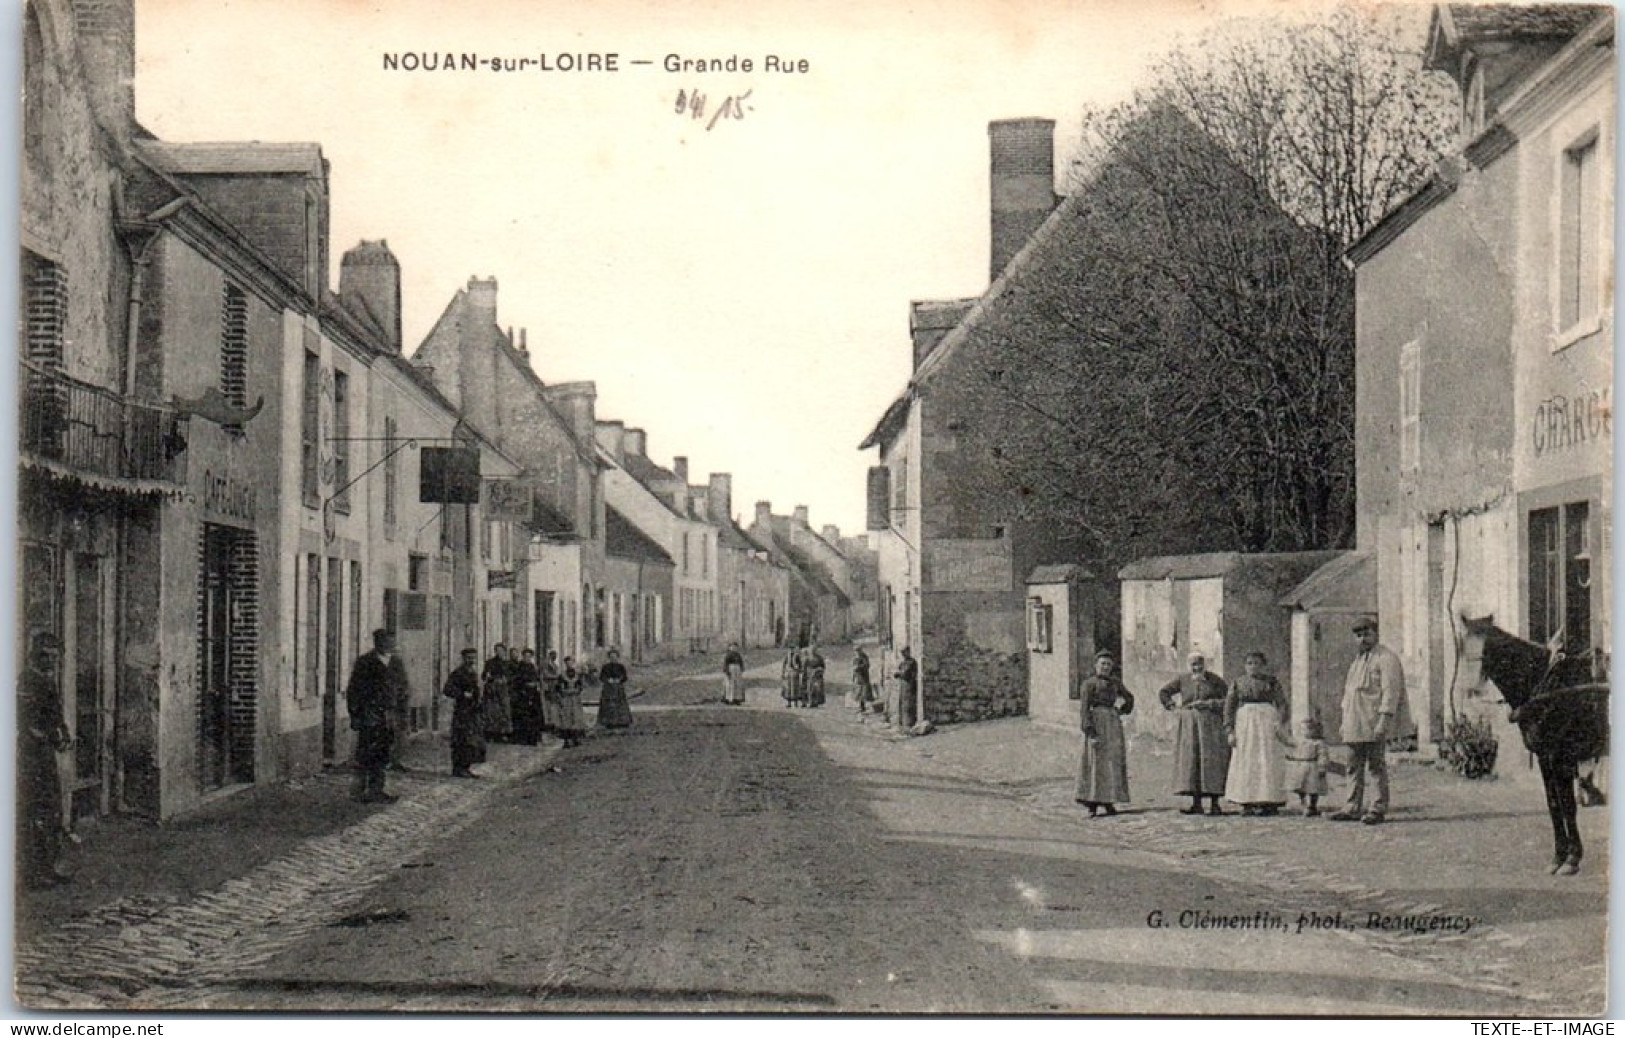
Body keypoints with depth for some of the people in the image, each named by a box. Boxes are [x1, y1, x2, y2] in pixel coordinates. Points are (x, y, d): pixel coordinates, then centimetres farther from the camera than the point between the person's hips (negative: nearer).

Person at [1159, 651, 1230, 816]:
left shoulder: (1215, 680, 1)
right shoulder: (1183, 679, 6)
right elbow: (1163, 692, 18)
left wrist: (1208, 704, -13)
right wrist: (1172, 706, 5)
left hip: (1210, 725, -2)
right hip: (1188, 726, 2)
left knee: (1212, 761, -6)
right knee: (1190, 761, -4)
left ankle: (1214, 804, -3)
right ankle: (1196, 804, -1)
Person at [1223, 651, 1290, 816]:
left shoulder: (1271, 682, 8)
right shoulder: (1237, 683, 11)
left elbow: (1283, 705, 3)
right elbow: (1229, 707, 10)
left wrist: (1282, 725, -12)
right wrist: (1230, 731, 0)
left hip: (1267, 722, -1)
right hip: (1245, 723, 1)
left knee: (1268, 761, -6)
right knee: (1245, 763, -3)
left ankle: (1269, 802, -3)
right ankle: (1247, 803, -2)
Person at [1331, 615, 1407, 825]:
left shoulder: (1386, 658, -6)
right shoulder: (1358, 659, 20)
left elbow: (1391, 691, -14)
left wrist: (1384, 721, -22)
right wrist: (1345, 720, 19)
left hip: (1374, 724, -8)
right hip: (1355, 725, 8)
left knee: (1377, 767, -4)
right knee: (1355, 768, 9)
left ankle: (1379, 809, 0)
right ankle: (1353, 807, 13)